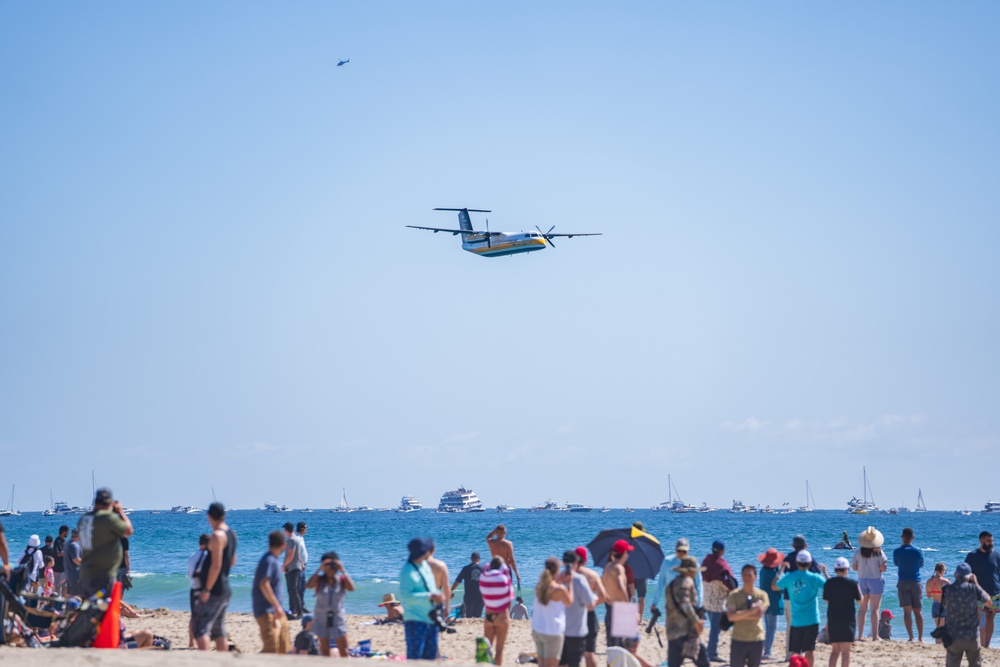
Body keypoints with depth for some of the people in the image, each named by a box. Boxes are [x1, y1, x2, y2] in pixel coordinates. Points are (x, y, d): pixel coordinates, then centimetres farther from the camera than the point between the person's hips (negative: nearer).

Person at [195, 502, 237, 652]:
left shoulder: (217, 535, -16)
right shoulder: (231, 533, 12)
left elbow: (216, 565, -22)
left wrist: (206, 589, -20)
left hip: (214, 590, -9)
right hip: (225, 590, 9)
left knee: (201, 628, -12)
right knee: (219, 631, 16)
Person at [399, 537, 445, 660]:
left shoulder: (425, 565, 12)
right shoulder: (408, 572, -16)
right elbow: (405, 596, -25)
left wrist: (438, 596, 2)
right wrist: (430, 596, -27)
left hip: (431, 620, 9)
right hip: (416, 621, -9)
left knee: (430, 656, 13)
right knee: (414, 656, -9)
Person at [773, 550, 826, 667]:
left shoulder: (789, 578, -2)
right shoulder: (814, 578, -7)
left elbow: (774, 586, 14)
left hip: (796, 621, 2)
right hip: (811, 620, -2)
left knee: (795, 652, 9)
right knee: (809, 650, -1)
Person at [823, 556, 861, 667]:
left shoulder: (829, 583, 0)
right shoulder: (852, 583, -7)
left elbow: (827, 600, 5)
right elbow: (859, 600, 2)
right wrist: (858, 587, 18)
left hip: (832, 619, 3)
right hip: (848, 618, -3)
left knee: (835, 650, 11)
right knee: (845, 650, -1)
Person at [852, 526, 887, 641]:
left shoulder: (859, 552, -2)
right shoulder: (878, 552, -11)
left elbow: (854, 567, 2)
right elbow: (883, 568, -14)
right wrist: (879, 568, 8)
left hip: (862, 579, 3)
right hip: (875, 579, -3)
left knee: (862, 609, 9)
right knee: (874, 609, -1)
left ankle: (860, 635, 9)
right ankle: (875, 635, -3)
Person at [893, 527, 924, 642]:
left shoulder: (897, 552, -7)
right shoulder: (918, 552, -7)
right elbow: (921, 565, 9)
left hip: (903, 583, 0)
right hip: (916, 583, 0)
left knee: (907, 611, 0)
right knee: (918, 611, 5)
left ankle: (911, 637, -7)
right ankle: (920, 637, 1)